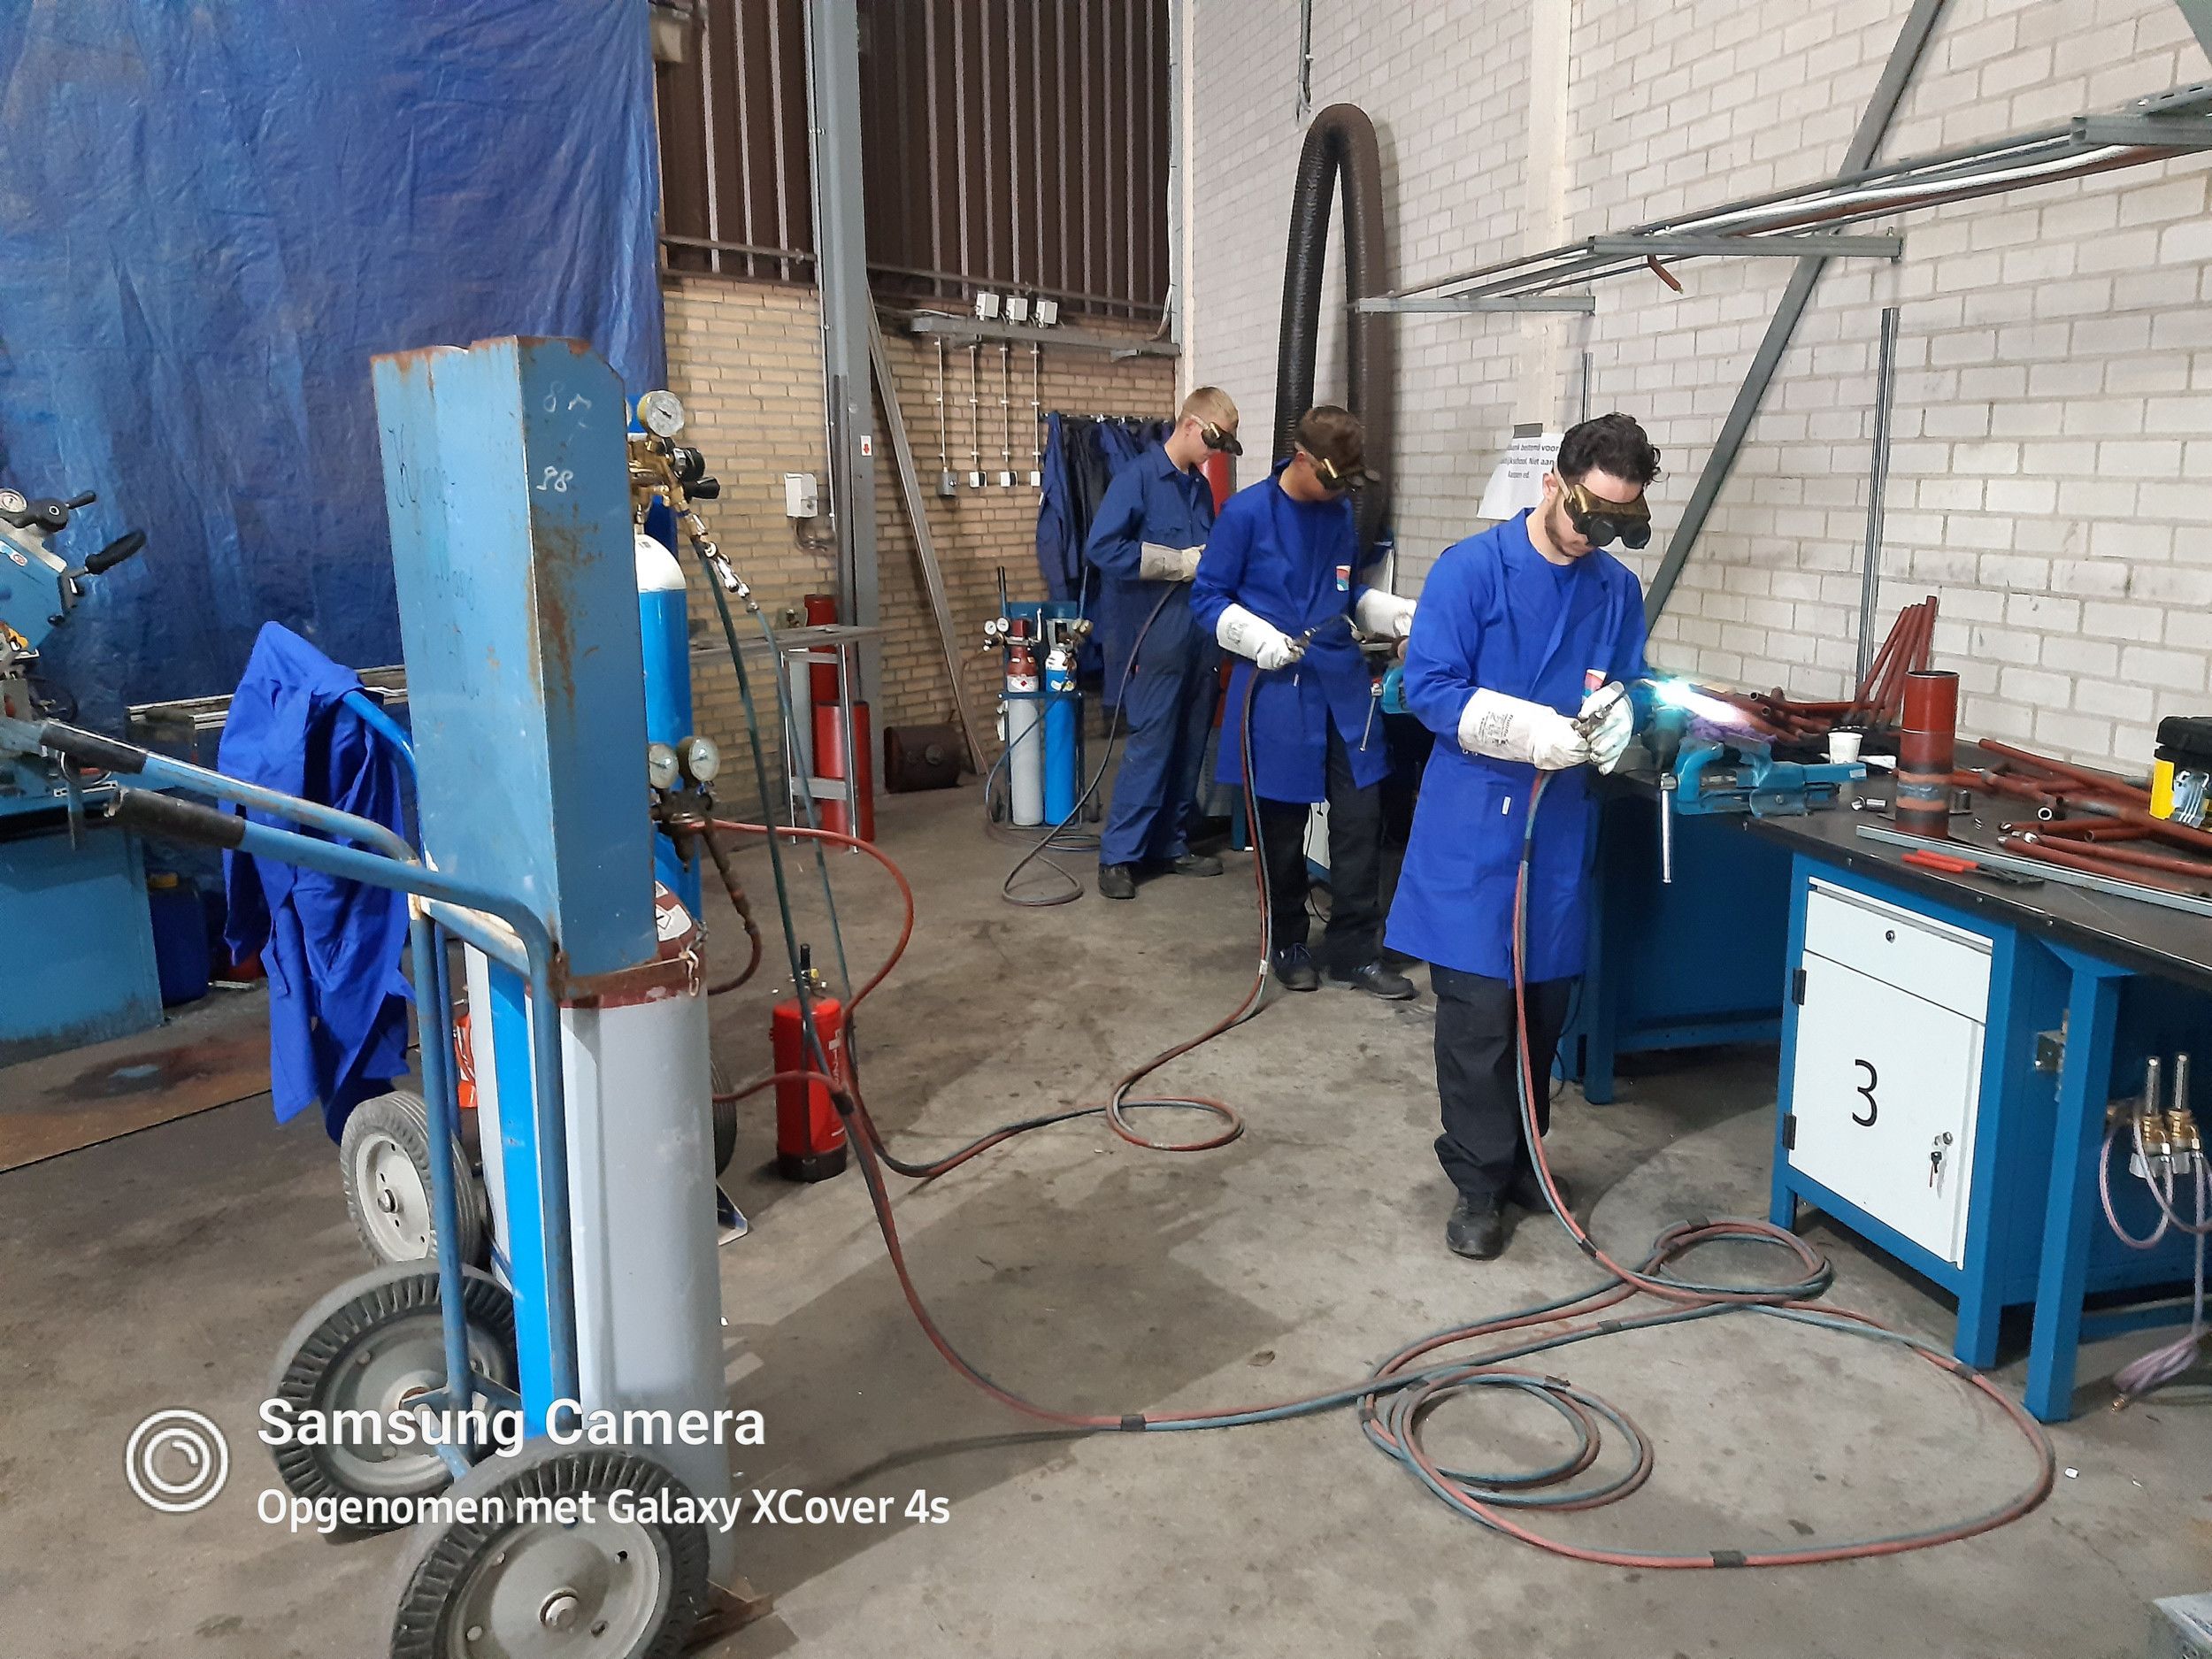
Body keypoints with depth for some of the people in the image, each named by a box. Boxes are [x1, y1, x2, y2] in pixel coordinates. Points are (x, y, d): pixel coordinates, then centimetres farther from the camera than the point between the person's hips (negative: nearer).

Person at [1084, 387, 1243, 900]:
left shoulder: (1200, 487, 14)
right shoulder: (1137, 477, -8)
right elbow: (1101, 548, -19)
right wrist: (1181, 563, -16)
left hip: (1200, 635, 7)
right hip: (1155, 636, -7)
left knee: (1190, 746, 11)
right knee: (1150, 746, -6)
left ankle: (1171, 844, 22)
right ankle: (1118, 854, 4)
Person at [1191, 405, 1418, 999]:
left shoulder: (1341, 514, 8)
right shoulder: (1246, 513, -9)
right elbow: (1208, 597, -6)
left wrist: (1400, 613, 2)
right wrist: (1257, 637, -22)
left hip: (1344, 683, 5)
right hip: (1278, 688, -5)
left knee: (1361, 818, 2)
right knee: (1282, 826, 7)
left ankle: (1355, 950, 14)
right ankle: (1289, 944, 25)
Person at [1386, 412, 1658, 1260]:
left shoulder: (1618, 589, 6)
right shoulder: (1471, 569, -9)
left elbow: (1629, 690, 12)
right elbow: (1429, 686, -13)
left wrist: (1616, 721, -13)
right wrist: (1534, 732, -25)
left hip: (1562, 826, 5)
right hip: (1474, 823, -5)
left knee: (1545, 1005, 14)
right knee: (1478, 1009, -2)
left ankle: (1521, 1157, 33)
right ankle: (1479, 1184, 14)